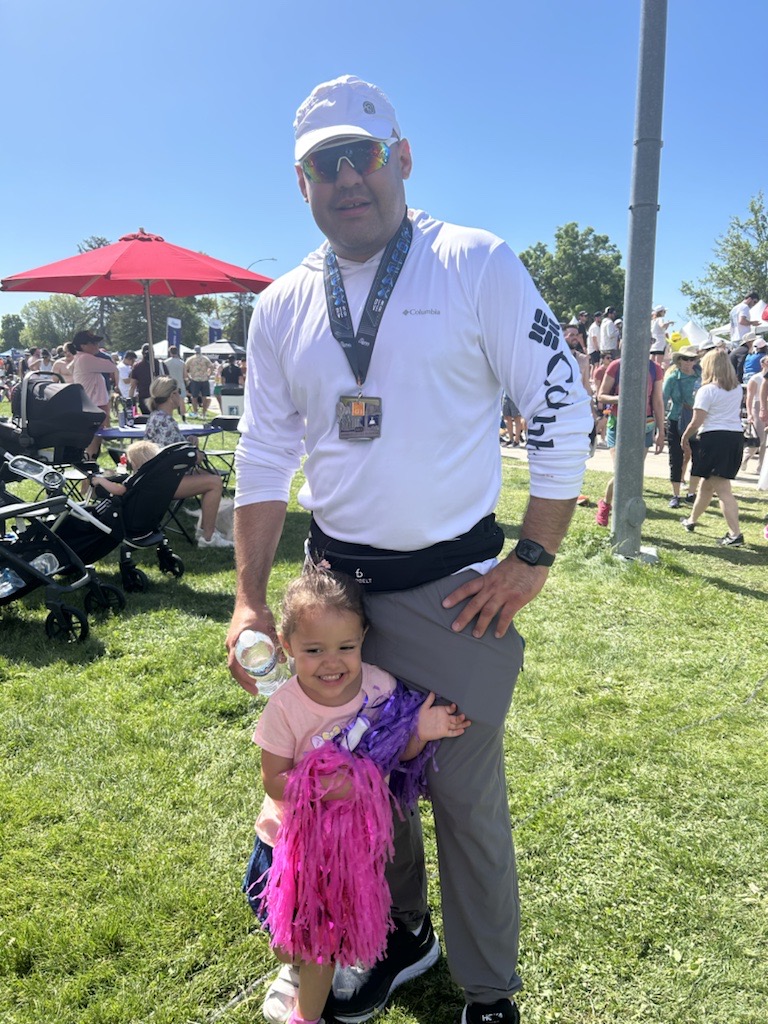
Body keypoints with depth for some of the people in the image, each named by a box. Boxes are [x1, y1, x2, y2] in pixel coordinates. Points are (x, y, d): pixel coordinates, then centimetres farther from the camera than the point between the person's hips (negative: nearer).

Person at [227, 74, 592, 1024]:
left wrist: (532, 559, -9)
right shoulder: (282, 306, 5)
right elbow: (263, 459, 7)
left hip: (451, 585, -4)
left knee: (467, 797, 7)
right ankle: (403, 935, 46)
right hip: (334, 580, 5)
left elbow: (563, 412, -8)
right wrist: (249, 598, 1)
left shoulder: (478, 264, -7)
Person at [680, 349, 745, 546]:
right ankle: (692, 520, 23)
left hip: (714, 438, -7)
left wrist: (685, 437, 1)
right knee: (706, 483, 16)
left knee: (722, 489, -2)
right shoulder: (737, 388, 12)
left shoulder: (707, 390, -11)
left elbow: (696, 421, -14)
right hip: (736, 437, 7)